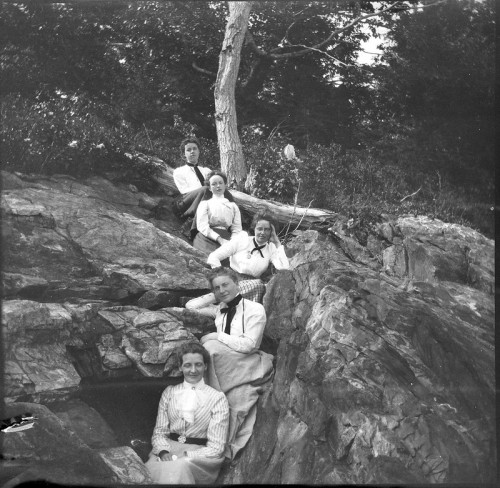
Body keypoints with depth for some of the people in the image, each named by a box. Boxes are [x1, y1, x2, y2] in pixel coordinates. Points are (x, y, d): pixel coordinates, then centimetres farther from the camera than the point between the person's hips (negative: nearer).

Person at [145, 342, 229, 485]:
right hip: (169, 450, 3)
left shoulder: (217, 398, 2)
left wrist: (185, 455, -16)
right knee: (151, 467, -33)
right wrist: (164, 452, -13)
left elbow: (216, 448, -2)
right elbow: (159, 432, 10)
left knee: (181, 467, -38)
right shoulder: (169, 392, 13)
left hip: (200, 456, -3)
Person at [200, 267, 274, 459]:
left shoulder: (254, 309, -4)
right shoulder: (220, 311, 15)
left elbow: (248, 344, -13)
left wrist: (216, 337, -9)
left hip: (248, 366, -4)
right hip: (227, 367, 4)